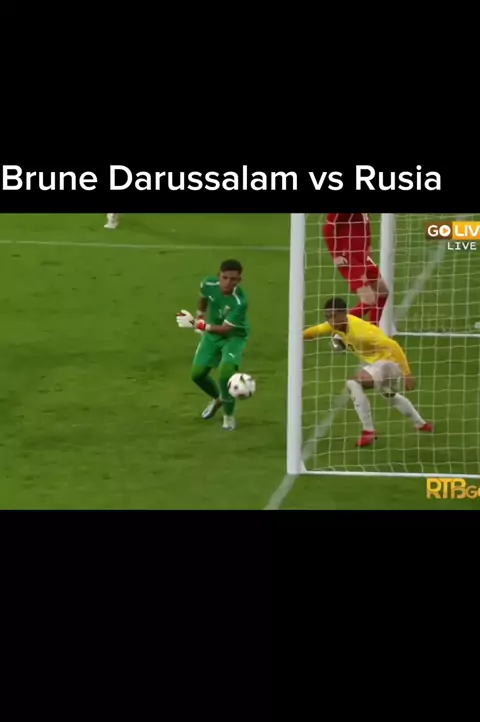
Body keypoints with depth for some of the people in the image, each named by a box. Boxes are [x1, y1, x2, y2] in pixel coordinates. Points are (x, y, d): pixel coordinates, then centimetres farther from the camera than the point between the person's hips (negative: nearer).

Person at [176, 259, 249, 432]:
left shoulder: (240, 301, -36)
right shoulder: (209, 284, -22)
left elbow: (225, 329, -32)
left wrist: (197, 325, -35)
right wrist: (200, 315, 17)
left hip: (234, 336, -5)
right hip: (212, 333, 5)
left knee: (226, 372, -26)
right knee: (197, 373, 4)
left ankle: (229, 415, -1)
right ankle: (218, 399, 39)